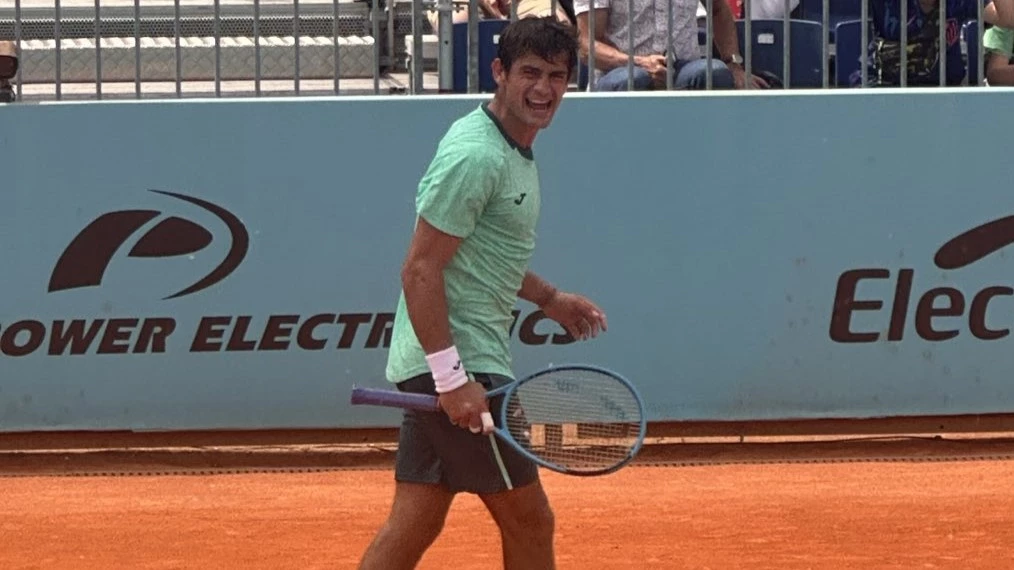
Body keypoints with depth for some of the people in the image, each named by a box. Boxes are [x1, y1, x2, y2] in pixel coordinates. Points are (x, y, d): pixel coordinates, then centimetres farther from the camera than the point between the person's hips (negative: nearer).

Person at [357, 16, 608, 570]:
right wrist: (451, 377, -24)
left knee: (412, 526, 8)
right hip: (456, 362, -10)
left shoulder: (514, 149, 14)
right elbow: (420, 270, -21)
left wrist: (549, 298, 27)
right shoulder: (475, 155, -18)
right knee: (528, 519, -1)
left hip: (443, 365, 10)